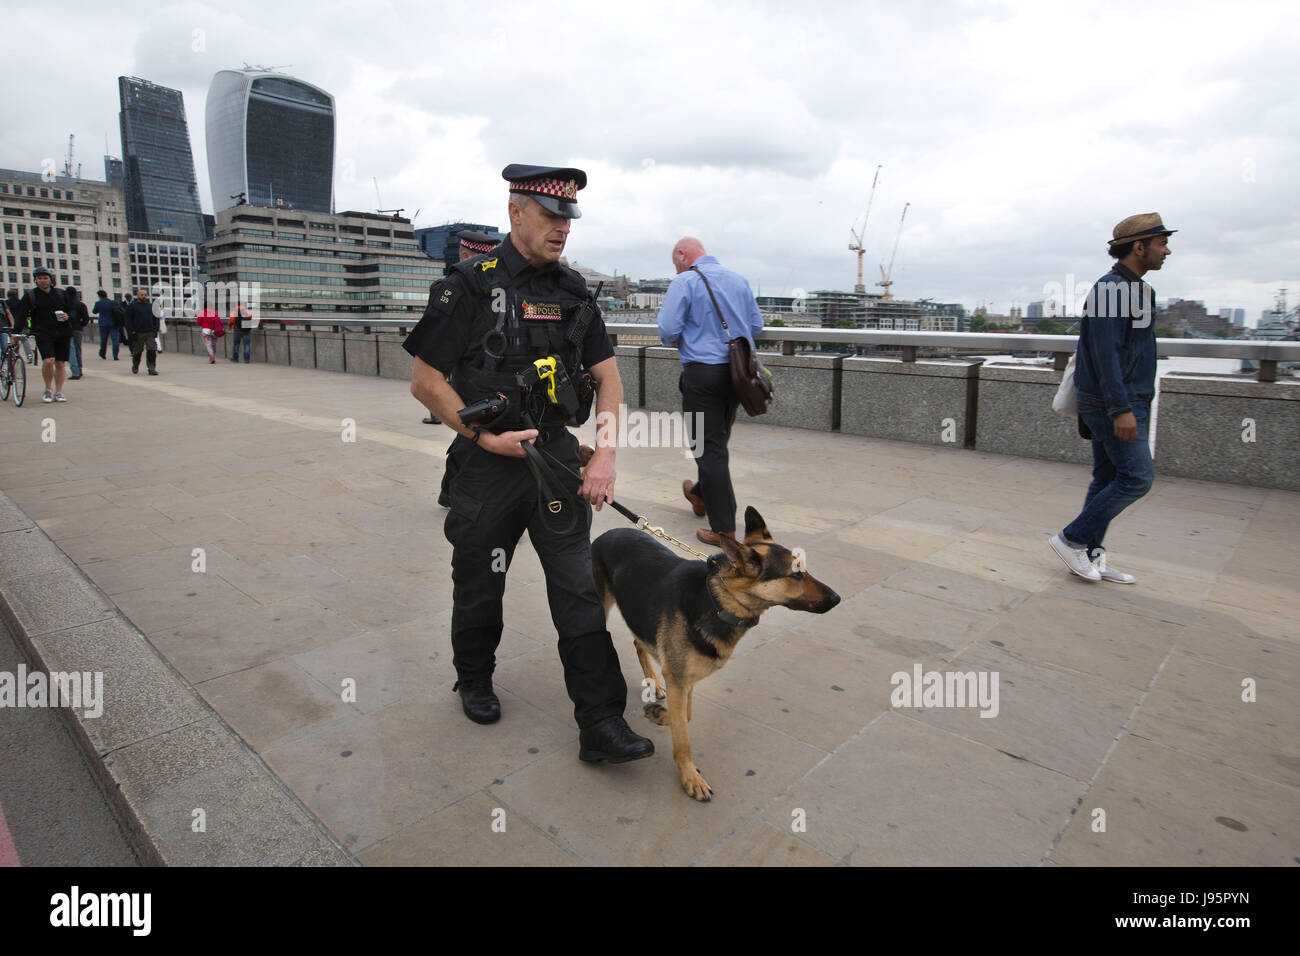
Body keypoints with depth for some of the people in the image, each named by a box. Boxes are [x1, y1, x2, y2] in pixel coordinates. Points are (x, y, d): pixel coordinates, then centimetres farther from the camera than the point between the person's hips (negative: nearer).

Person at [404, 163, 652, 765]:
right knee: (479, 586, 14)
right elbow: (425, 382, -7)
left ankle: (601, 726, 6)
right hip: (488, 465, -3)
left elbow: (608, 378, 7)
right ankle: (474, 681, 41)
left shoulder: (573, 291, 6)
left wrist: (604, 457, -4)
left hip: (558, 460, 3)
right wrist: (484, 437, -14)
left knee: (580, 590, 0)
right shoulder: (469, 286, -8)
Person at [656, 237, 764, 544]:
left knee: (709, 448, -2)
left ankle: (723, 528, 0)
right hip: (738, 370, 7)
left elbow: (668, 330, -13)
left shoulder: (684, 282, -8)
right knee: (718, 441, 21)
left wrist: (677, 341, 8)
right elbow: (756, 326, 15)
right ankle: (701, 495, 43)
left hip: (703, 373, -7)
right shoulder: (738, 279, 11)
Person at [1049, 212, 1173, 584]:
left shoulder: (1134, 288, 17)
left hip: (1129, 401, 10)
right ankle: (1072, 538, 0)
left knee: (1108, 478, 10)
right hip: (1113, 403, -10)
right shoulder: (1111, 288, -15)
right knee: (1138, 477, -9)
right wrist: (1121, 409, -26)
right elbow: (1105, 352, -22)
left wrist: (1138, 405, 21)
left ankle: (1090, 556, 15)